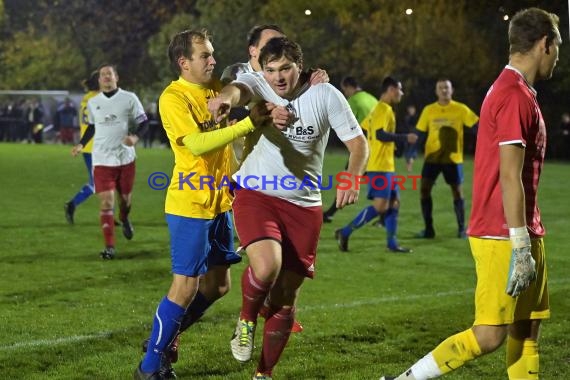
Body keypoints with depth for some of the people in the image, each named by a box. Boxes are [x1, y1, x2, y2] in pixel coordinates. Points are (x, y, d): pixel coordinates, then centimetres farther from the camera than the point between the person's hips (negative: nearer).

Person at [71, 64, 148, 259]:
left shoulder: (129, 98, -3)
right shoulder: (92, 102, 6)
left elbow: (144, 122, 0)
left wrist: (135, 137, -20)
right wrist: (81, 144, 7)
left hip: (125, 157, 0)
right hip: (101, 159, 1)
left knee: (125, 197, 14)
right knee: (106, 201, -10)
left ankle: (124, 219, 51)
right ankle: (109, 246, -6)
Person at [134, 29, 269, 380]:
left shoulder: (216, 88, 8)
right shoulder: (173, 97, -14)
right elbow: (197, 144, -25)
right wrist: (248, 123, -26)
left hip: (220, 202, 8)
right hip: (190, 204, -8)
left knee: (218, 285, 13)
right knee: (186, 286, -5)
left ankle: (166, 336, 32)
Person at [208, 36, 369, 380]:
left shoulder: (325, 95, -4)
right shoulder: (258, 84, -7)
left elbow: (358, 142, -1)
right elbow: (238, 88, -31)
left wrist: (352, 179, -21)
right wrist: (226, 98, -56)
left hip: (304, 206, 2)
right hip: (256, 194, -2)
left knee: (286, 300, 6)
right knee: (267, 267, -29)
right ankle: (247, 320, 5)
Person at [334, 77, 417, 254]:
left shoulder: (378, 109, 17)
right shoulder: (384, 109, -13)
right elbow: (380, 134, -25)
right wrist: (405, 137, -20)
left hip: (386, 166, 11)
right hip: (380, 167, -11)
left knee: (394, 202, 10)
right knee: (380, 206, -13)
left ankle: (392, 243, 12)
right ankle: (345, 232, -10)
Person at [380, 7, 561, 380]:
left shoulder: (514, 91, 16)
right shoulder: (516, 96, -15)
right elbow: (510, 178, -20)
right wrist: (521, 248, -20)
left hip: (525, 234, 10)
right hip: (505, 237, -10)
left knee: (527, 331, 9)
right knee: (489, 336, -9)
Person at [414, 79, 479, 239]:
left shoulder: (461, 109, -3)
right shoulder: (428, 110, 4)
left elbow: (477, 126, -6)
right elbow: (419, 134, 7)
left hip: (453, 158, -2)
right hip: (432, 157, 2)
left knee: (457, 192, 2)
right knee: (424, 189, -6)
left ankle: (461, 228, 16)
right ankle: (428, 229, 4)